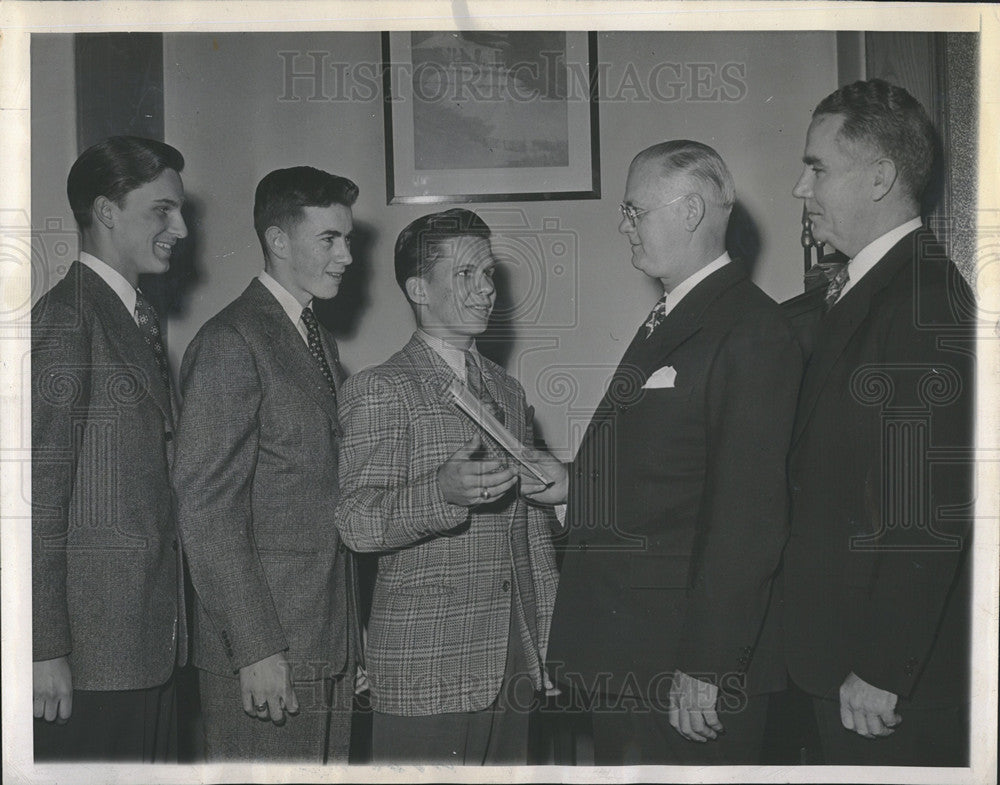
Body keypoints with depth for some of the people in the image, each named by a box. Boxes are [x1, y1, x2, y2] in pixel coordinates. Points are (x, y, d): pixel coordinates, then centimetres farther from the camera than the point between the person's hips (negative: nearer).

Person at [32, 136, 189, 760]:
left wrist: (171, 627, 17)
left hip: (151, 639, 9)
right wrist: (45, 650, -17)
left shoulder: (142, 318, 17)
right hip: (90, 649, -8)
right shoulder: (65, 318, -12)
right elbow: (40, 493, -16)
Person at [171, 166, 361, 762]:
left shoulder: (319, 338, 17)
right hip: (264, 655, -8)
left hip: (331, 643, 8)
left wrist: (351, 632, 15)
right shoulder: (231, 342, -11)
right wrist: (256, 647, -19)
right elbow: (207, 507, -16)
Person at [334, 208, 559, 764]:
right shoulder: (381, 390, -4)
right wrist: (444, 493, -29)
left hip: (515, 666, 6)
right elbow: (357, 524, -12)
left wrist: (549, 644, 14)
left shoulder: (508, 391, 19)